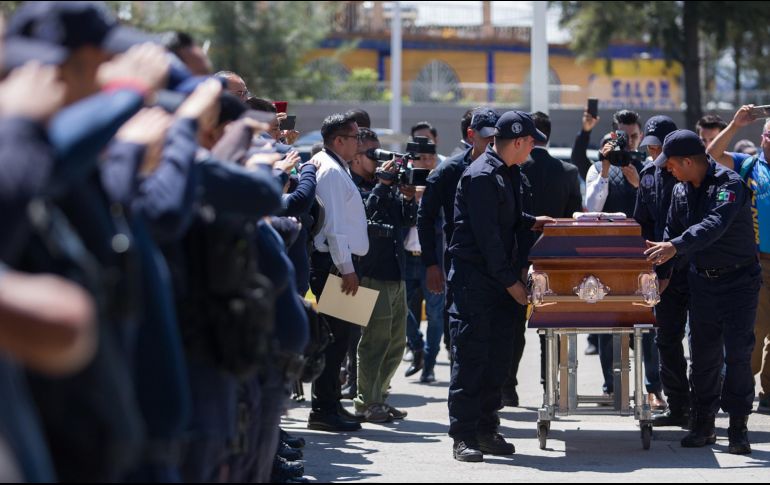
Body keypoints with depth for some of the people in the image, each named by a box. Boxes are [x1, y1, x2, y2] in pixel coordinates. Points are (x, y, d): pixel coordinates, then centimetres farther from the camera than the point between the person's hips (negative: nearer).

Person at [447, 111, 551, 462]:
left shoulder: (509, 173, 14)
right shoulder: (481, 176, -16)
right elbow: (486, 235, -19)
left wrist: (531, 222, 13)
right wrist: (511, 282, -16)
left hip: (500, 278, 9)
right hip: (474, 278, -9)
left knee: (499, 356, 8)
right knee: (470, 356, -6)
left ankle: (486, 430, 14)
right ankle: (463, 437, -4)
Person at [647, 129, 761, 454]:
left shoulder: (730, 184, -19)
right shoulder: (681, 190, 5)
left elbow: (715, 225, -34)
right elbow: (671, 231, 16)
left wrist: (675, 246, -45)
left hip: (739, 280, -6)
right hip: (702, 280, 6)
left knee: (737, 354, -7)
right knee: (704, 354, 6)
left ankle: (738, 428, -1)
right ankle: (703, 424, 13)